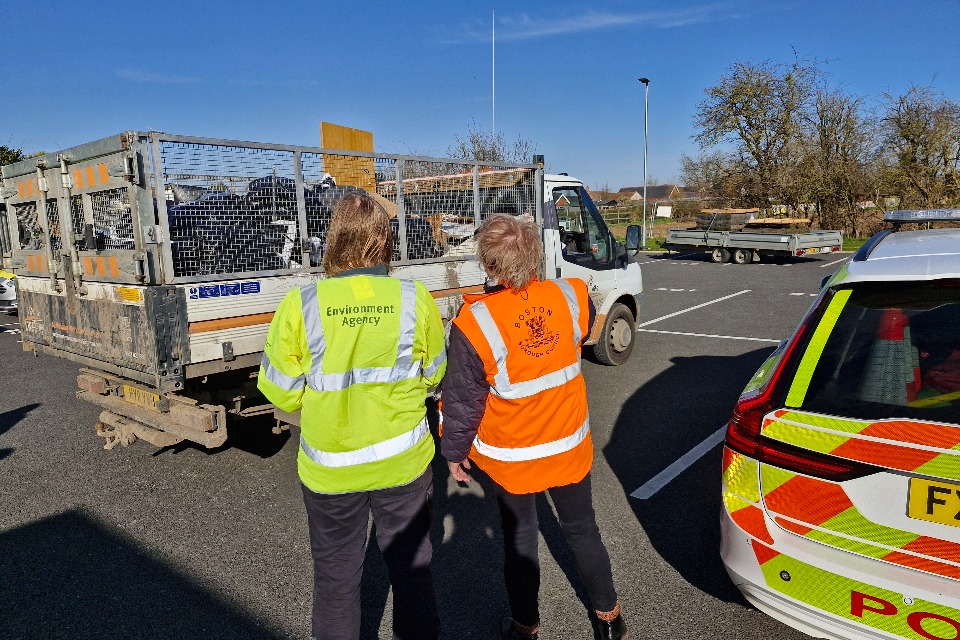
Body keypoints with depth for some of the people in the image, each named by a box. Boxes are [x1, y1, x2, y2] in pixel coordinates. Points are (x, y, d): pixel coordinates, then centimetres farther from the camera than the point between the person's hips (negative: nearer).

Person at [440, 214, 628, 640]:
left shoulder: (475, 322, -26)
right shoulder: (571, 297, -15)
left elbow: (462, 400, -16)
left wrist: (453, 451, 0)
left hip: (511, 454, -3)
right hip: (570, 446, 3)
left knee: (519, 540, 19)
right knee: (582, 530, 22)